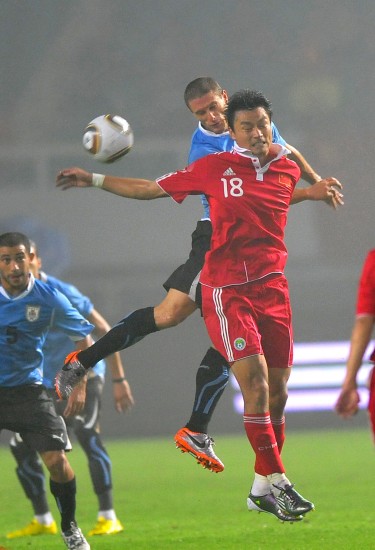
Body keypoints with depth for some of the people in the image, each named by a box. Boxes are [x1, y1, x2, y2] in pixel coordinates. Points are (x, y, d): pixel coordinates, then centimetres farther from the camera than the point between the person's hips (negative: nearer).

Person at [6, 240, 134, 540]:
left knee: (86, 433, -26)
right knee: (21, 445, 0)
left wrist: (119, 379, -13)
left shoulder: (61, 294, -20)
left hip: (83, 374, -6)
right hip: (47, 385, 6)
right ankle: (43, 520, 15)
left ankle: (108, 517, -22)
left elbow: (103, 330, -13)